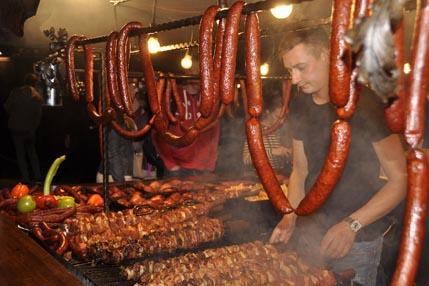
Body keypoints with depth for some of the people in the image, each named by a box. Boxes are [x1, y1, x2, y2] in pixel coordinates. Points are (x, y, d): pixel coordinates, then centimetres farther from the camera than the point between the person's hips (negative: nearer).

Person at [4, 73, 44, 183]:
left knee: (20, 153, 8)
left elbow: (7, 107, -4)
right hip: (29, 129, 1)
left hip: (16, 127, -1)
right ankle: (37, 176, 16)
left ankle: (25, 178, 7)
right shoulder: (38, 97, -7)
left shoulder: (15, 92, -9)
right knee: (32, 152, 17)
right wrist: (34, 128, 10)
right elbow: (38, 115, -4)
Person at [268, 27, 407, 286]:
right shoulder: (299, 106, 4)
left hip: (357, 241, -5)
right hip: (309, 233, 6)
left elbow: (401, 178, -15)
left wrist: (352, 225, -24)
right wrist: (291, 216, -5)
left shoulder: (365, 103, -15)